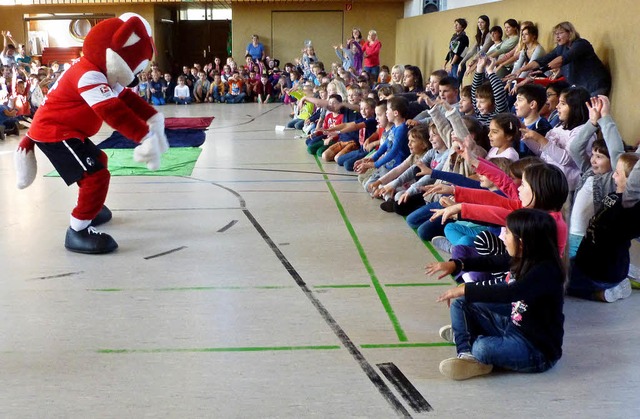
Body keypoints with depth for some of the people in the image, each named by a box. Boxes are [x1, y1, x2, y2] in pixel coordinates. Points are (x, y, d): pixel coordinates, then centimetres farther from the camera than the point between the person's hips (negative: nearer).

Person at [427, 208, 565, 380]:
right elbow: (492, 262, 15)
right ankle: (466, 354, -8)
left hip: (538, 348, -9)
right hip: (513, 325, 9)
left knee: (483, 348, -34)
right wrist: (456, 264, 4)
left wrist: (465, 290, -34)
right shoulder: (520, 259, -1)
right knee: (460, 304, 7)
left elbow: (510, 293, -40)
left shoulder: (546, 271, -27)